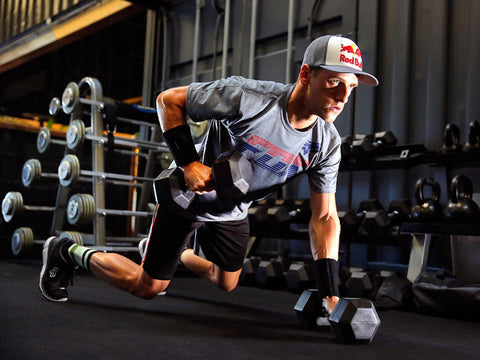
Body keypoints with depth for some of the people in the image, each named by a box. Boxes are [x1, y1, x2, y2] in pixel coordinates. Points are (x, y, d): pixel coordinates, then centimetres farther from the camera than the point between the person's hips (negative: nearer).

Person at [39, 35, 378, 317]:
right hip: (189, 195, -6)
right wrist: (189, 162, -29)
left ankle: (181, 256, 50)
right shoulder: (248, 97, -33)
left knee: (226, 284, 22)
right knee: (147, 287, 2)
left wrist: (330, 293, -17)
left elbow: (325, 217, -12)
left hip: (233, 211, 6)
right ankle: (66, 252, 24)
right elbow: (169, 99, -21)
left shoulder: (328, 143, -16)